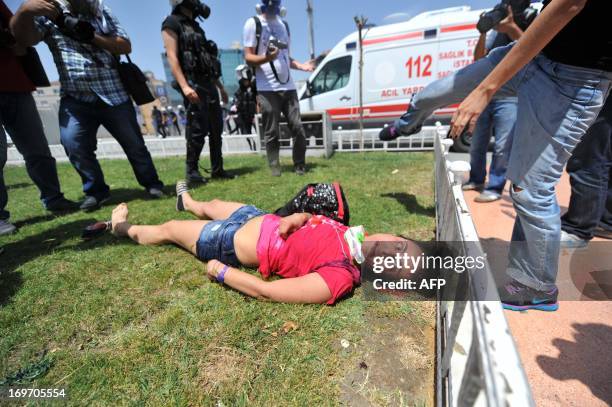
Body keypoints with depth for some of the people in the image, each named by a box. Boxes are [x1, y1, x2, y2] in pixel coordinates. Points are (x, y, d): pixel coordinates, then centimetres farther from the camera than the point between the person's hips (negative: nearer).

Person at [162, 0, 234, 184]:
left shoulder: (195, 26, 23)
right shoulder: (172, 24, 0)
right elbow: (172, 57, -12)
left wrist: (220, 86, 21)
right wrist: (184, 86, -25)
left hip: (208, 84, 8)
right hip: (193, 84, -8)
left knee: (216, 128, 5)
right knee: (198, 128, -11)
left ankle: (217, 169, 11)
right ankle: (191, 170, 0)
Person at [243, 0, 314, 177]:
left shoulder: (284, 25, 21)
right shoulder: (253, 24, 2)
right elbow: (248, 57, -4)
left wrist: (301, 66, 5)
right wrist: (266, 58, -24)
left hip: (288, 87, 5)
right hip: (267, 89, -5)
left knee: (298, 128, 1)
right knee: (272, 132, -4)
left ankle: (299, 165, 13)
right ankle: (274, 167, 9)